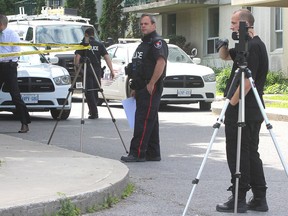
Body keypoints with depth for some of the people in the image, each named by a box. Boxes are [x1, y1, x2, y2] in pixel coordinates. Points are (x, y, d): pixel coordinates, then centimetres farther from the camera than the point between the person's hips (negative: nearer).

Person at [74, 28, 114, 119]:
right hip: (97, 70, 3)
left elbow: (77, 57, -9)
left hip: (87, 71, -3)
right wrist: (111, 70, -3)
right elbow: (107, 57, -1)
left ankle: (94, 113, -11)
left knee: (89, 92, -2)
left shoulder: (82, 45, 0)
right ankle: (93, 111, 25)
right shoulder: (99, 45, 7)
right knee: (95, 91, 15)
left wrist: (77, 67, 2)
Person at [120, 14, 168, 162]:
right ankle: (153, 154, 15)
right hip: (142, 89, 10)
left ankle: (137, 153, -13)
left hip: (151, 89, -10)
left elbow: (161, 62, -24)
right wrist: (135, 88, 22)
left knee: (143, 121, -12)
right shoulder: (144, 43, 22)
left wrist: (151, 84, -24)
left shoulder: (157, 42, -10)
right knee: (150, 121, 11)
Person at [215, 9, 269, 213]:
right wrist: (223, 46, 5)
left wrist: (231, 104, -17)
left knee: (237, 154, -4)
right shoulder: (250, 45, 15)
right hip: (254, 110, 10)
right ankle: (259, 199, 14)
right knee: (251, 153, 12)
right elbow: (225, 56, 28)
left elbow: (247, 81, -23)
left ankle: (239, 199, -2)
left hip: (241, 110, -10)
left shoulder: (252, 47, -16)